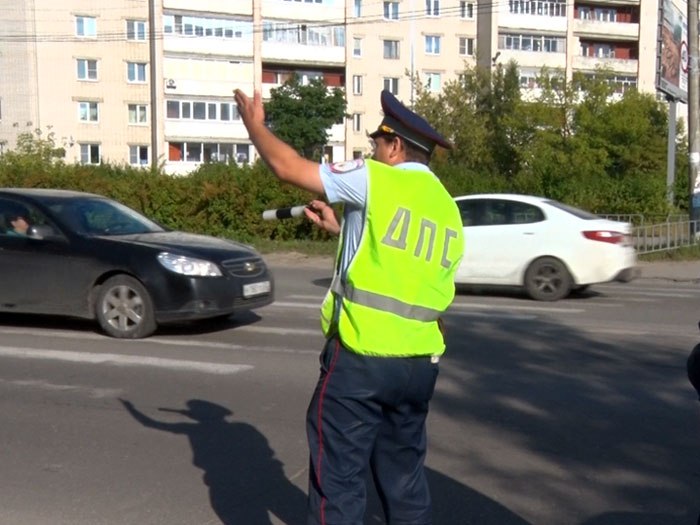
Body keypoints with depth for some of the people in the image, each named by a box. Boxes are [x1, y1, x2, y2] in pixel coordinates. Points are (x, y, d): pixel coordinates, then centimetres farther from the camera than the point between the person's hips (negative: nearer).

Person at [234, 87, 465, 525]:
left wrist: (255, 123, 13)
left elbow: (288, 167, -4)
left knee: (339, 476, 3)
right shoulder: (448, 210, 14)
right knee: (405, 475, 18)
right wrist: (341, 229, 27)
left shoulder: (376, 180, -7)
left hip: (361, 356, -7)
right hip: (420, 362, 7)